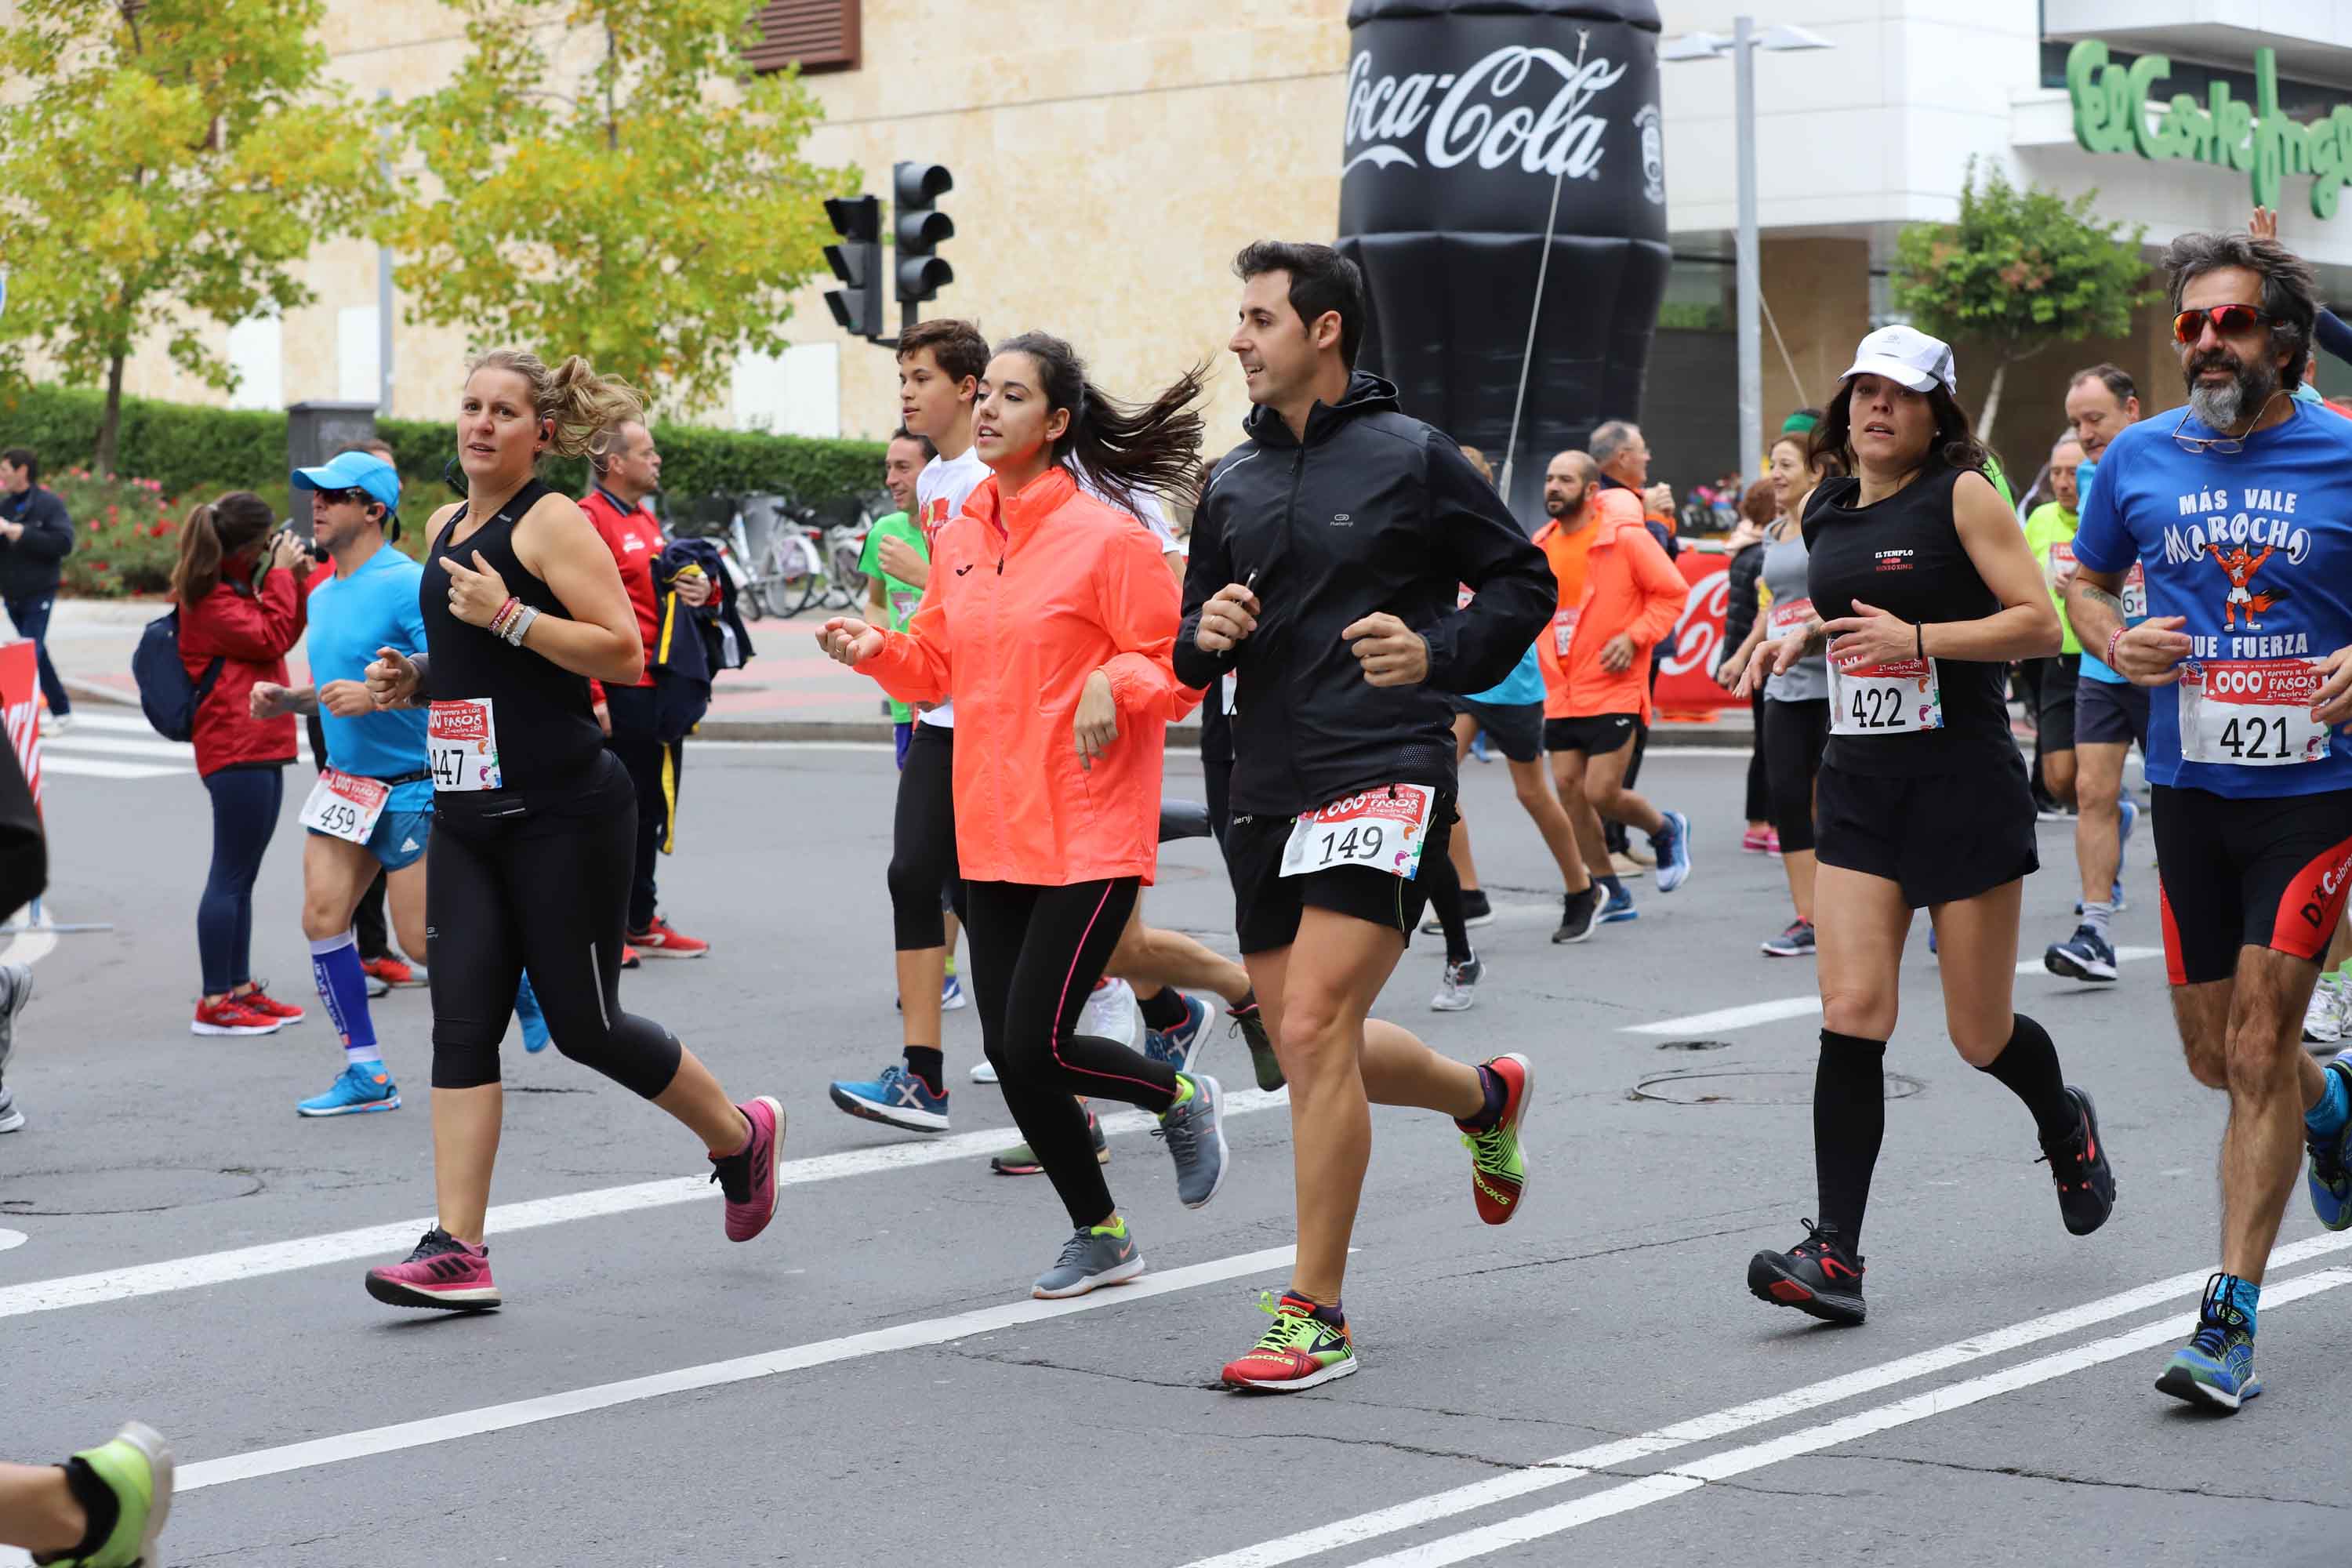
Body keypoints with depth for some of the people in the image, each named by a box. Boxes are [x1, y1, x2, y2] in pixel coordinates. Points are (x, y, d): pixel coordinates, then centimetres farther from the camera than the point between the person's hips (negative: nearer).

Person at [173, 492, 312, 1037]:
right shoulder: (208, 595, -12)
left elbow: (282, 637, 21)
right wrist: (280, 573, -10)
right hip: (237, 744, -10)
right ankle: (214, 1005, -7)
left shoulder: (240, 580, 17)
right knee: (231, 875, -8)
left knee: (241, 875, 13)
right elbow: (269, 639, -17)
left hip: (261, 744, 10)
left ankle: (240, 988, 19)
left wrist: (296, 578, 10)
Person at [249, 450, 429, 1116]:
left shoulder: (408, 584, -16)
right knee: (323, 916, -3)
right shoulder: (323, 596, 12)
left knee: (424, 939, -5)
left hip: (411, 785, -8)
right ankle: (366, 1072, 5)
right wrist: (286, 699, 7)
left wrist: (376, 694, -31)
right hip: (344, 781, 8)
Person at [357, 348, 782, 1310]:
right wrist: (411, 682, 8)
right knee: (462, 1022, -3)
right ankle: (457, 1250, -6)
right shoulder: (446, 527, 14)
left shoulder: (553, 523, -9)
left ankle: (740, 1136, 26)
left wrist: (509, 616, -23)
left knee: (584, 1024, 0)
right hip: (468, 816, 7)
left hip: (566, 816, -7)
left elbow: (623, 655, -17)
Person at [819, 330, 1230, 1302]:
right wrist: (876, 649, -1)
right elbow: (936, 666, 18)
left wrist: (1114, 682, -25)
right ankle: (1098, 1236, 23)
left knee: (1037, 1043, -12)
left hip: (1090, 836, -7)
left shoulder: (1107, 535, -10)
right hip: (992, 835, 7)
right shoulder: (960, 535, 9)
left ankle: (1182, 1098, 18)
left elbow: (1178, 667, -6)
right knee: (1009, 1050, 6)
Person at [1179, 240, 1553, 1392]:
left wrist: (1437, 653, -13)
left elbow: (1522, 583, 3)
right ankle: (1484, 1097, 43)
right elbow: (1193, 648, 19)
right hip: (1266, 785, 7)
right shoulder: (1234, 483, 13)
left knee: (1312, 1033, -16)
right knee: (1309, 1045, 13)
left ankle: (1317, 1314, -8)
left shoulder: (1413, 458, -3)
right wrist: (1207, 635, -4)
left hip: (1384, 774, -7)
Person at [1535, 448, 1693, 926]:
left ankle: (1666, 829, 22)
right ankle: (1610, 893, 16)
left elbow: (1674, 592, -5)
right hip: (1560, 694, 6)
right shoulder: (1542, 545, 9)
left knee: (1602, 794, -10)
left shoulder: (1625, 538, -9)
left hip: (1612, 691, -6)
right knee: (1569, 789, 2)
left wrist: (1634, 637, -15)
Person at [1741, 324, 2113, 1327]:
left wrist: (1919, 638, -22)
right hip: (1859, 789, 5)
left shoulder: (1962, 494, -7)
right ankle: (1835, 1253, -12)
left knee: (1980, 1034, 4)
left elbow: (2039, 624, -12)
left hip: (1966, 783, -5)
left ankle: (2066, 1126, 39)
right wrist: (1801, 636, 9)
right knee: (1852, 1012, -10)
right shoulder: (1825, 512, 11)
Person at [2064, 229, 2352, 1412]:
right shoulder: (2138, 459, 3)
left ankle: (2229, 1322, -2)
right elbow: (2083, 582, 17)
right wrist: (2117, 641, -4)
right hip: (2191, 784, 4)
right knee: (2214, 1055, 12)